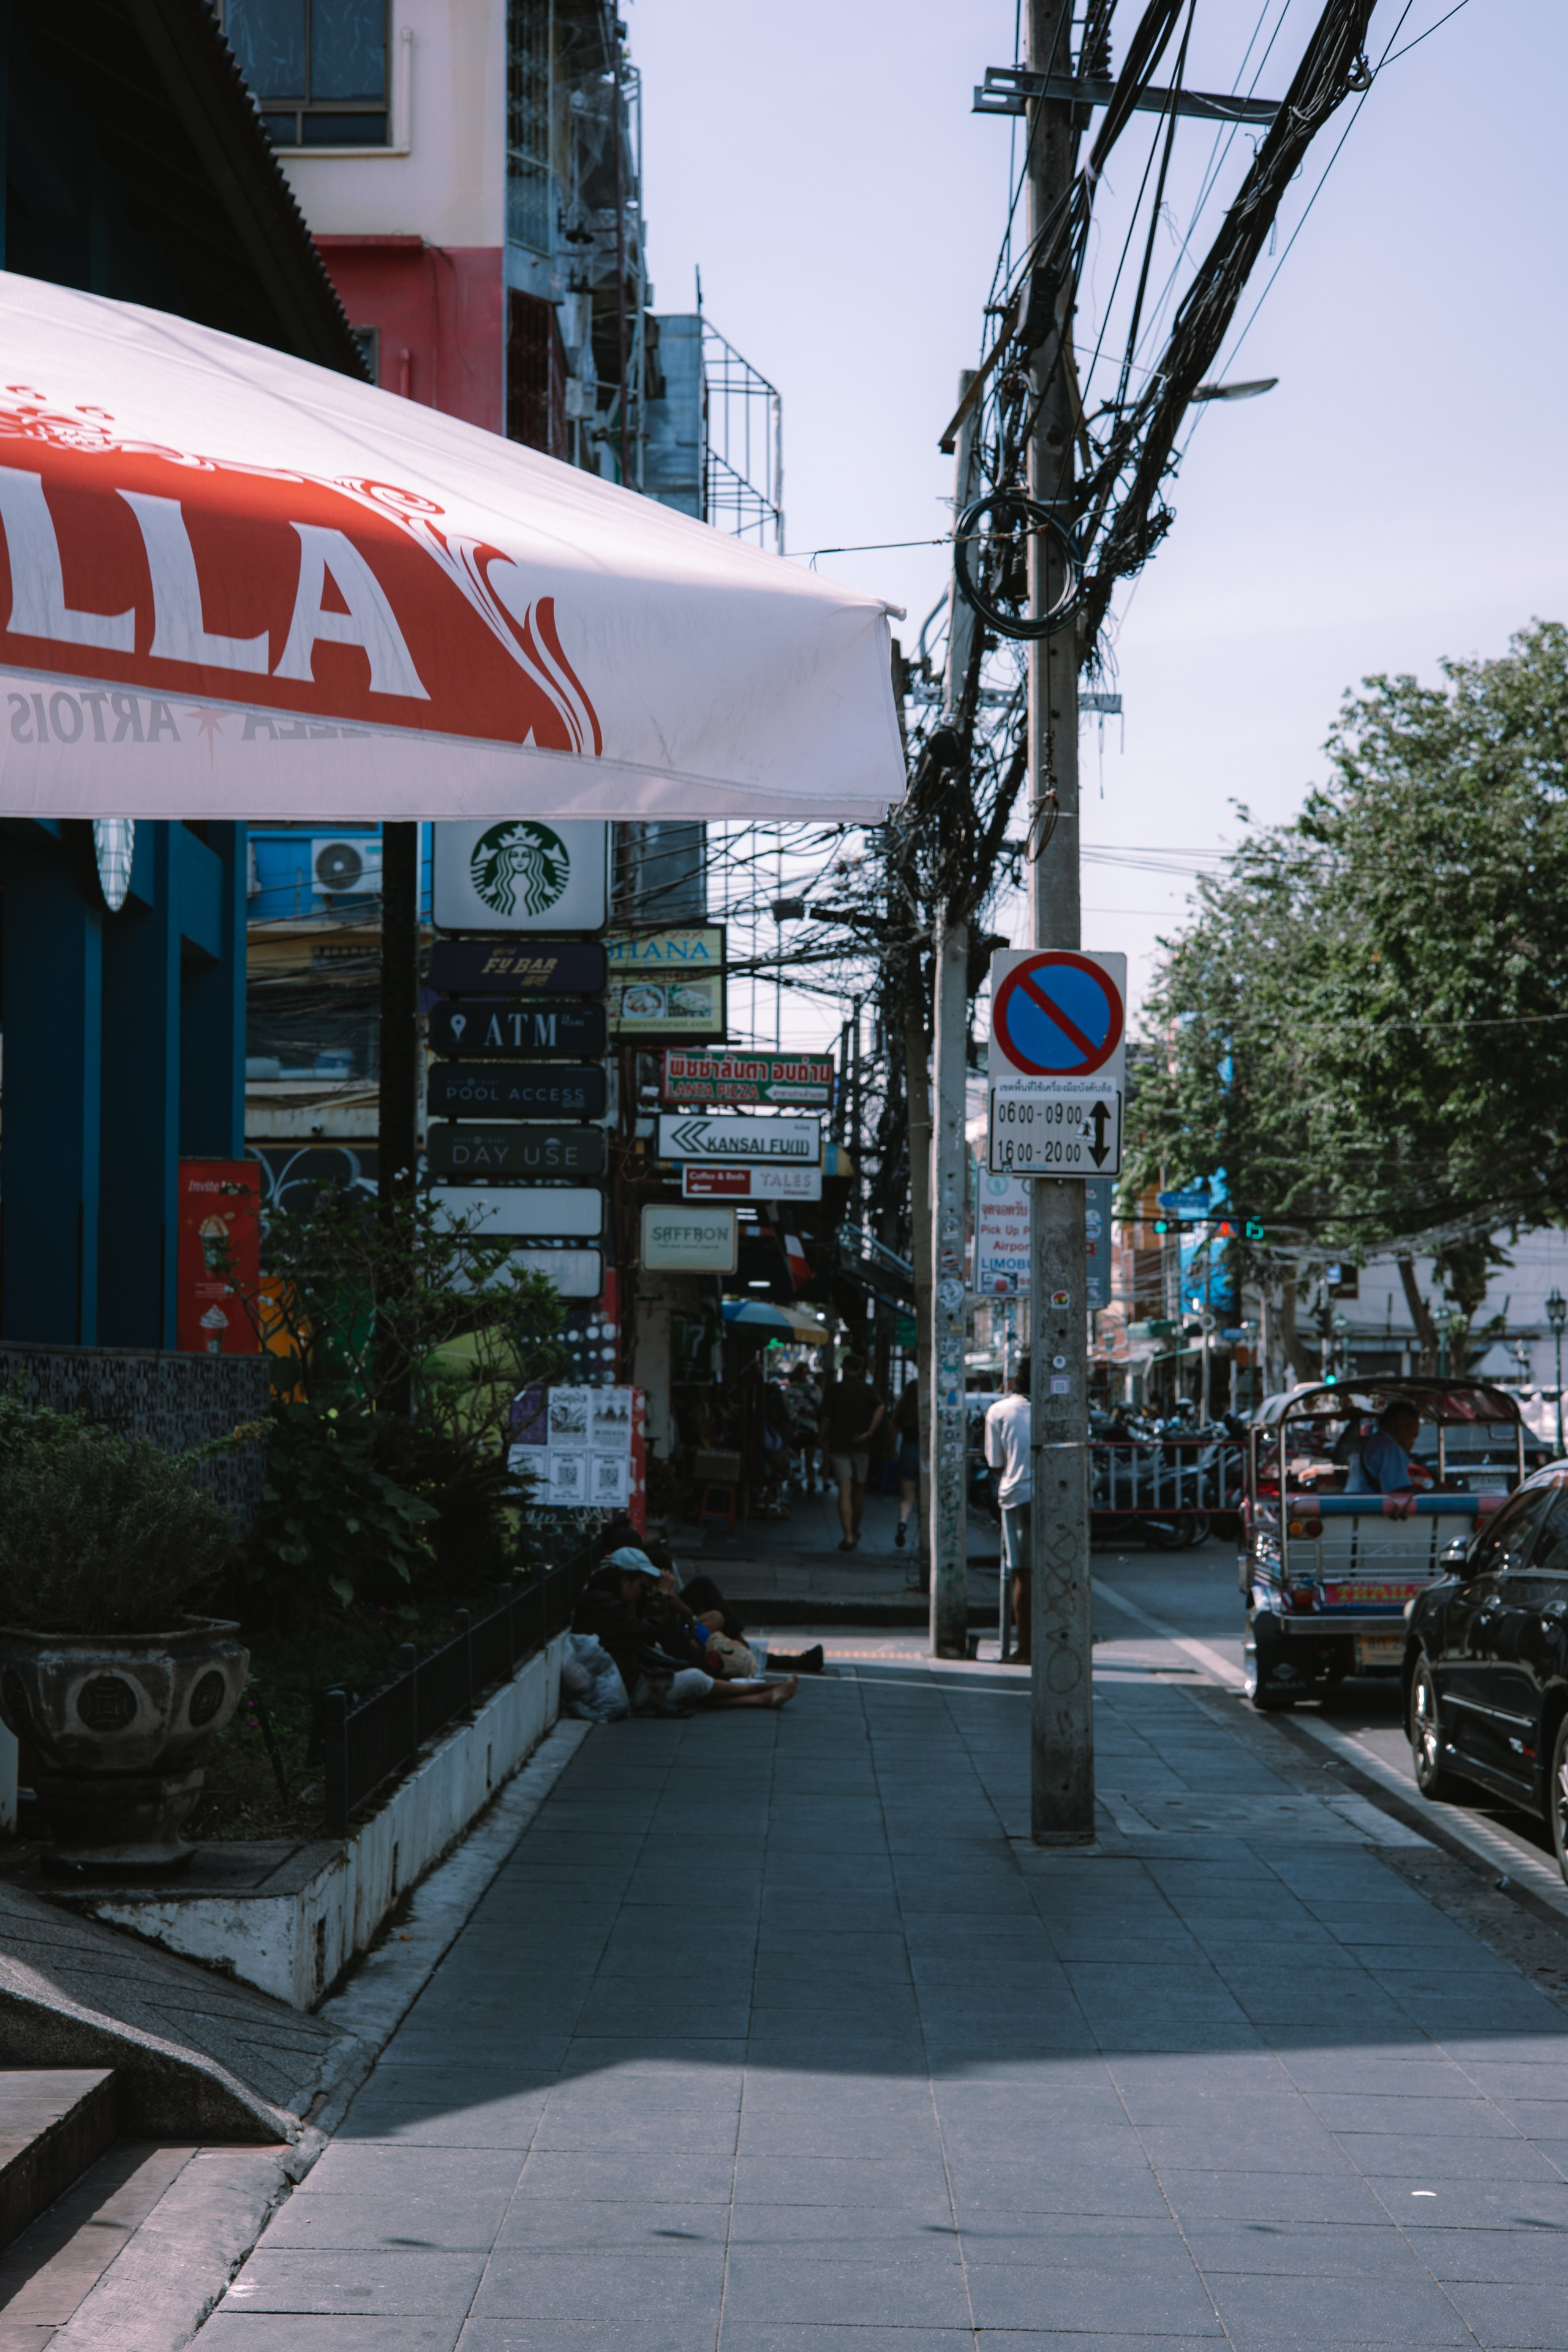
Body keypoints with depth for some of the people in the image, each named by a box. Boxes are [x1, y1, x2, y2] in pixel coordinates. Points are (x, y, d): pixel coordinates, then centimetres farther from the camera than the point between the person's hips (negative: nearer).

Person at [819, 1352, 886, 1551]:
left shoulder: (835, 1389, 1)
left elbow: (826, 1418, -3)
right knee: (858, 1490, 17)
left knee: (844, 1491, -8)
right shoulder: (868, 1389, 4)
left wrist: (823, 1440, 10)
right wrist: (869, 1433, -14)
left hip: (838, 1445, -2)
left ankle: (848, 1536, -22)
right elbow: (881, 1408, -15)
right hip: (861, 1446, 2)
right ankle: (855, 1532, 29)